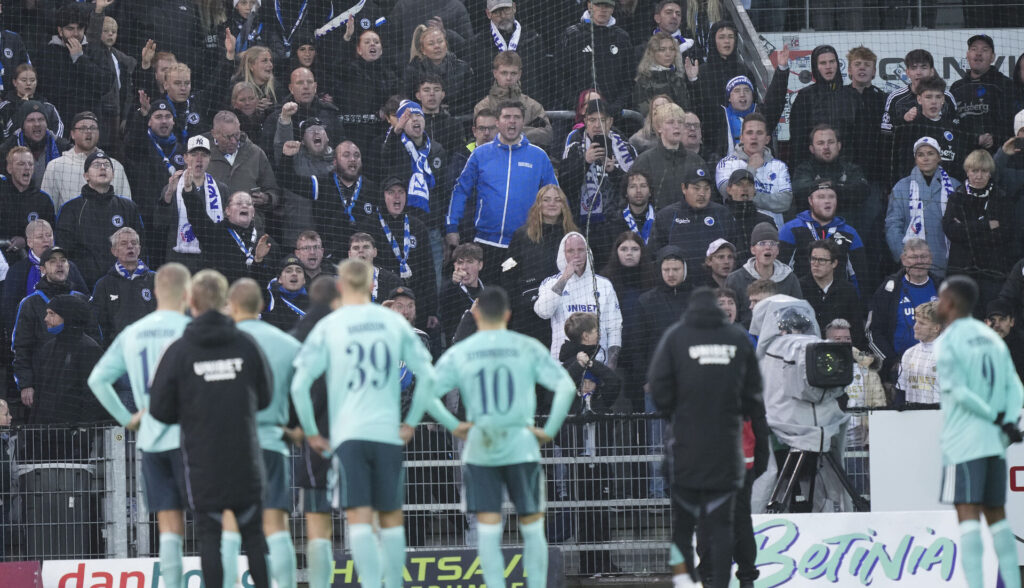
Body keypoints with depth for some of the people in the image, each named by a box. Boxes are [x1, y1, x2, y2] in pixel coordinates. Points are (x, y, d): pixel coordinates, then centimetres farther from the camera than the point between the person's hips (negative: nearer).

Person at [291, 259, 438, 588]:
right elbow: (428, 376, 3)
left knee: (359, 518, -5)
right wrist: (411, 422, 11)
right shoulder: (395, 323, 4)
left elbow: (299, 385, -6)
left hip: (347, 434, -2)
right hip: (388, 432, 2)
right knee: (391, 517, 12)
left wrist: (310, 432, 4)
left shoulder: (328, 328, -2)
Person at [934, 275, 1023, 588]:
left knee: (967, 513, -9)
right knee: (995, 514, 12)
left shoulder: (947, 343, -8)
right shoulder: (992, 339, 14)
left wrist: (997, 419, -7)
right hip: (995, 443, 7)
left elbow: (959, 393, -16)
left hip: (964, 442, -7)